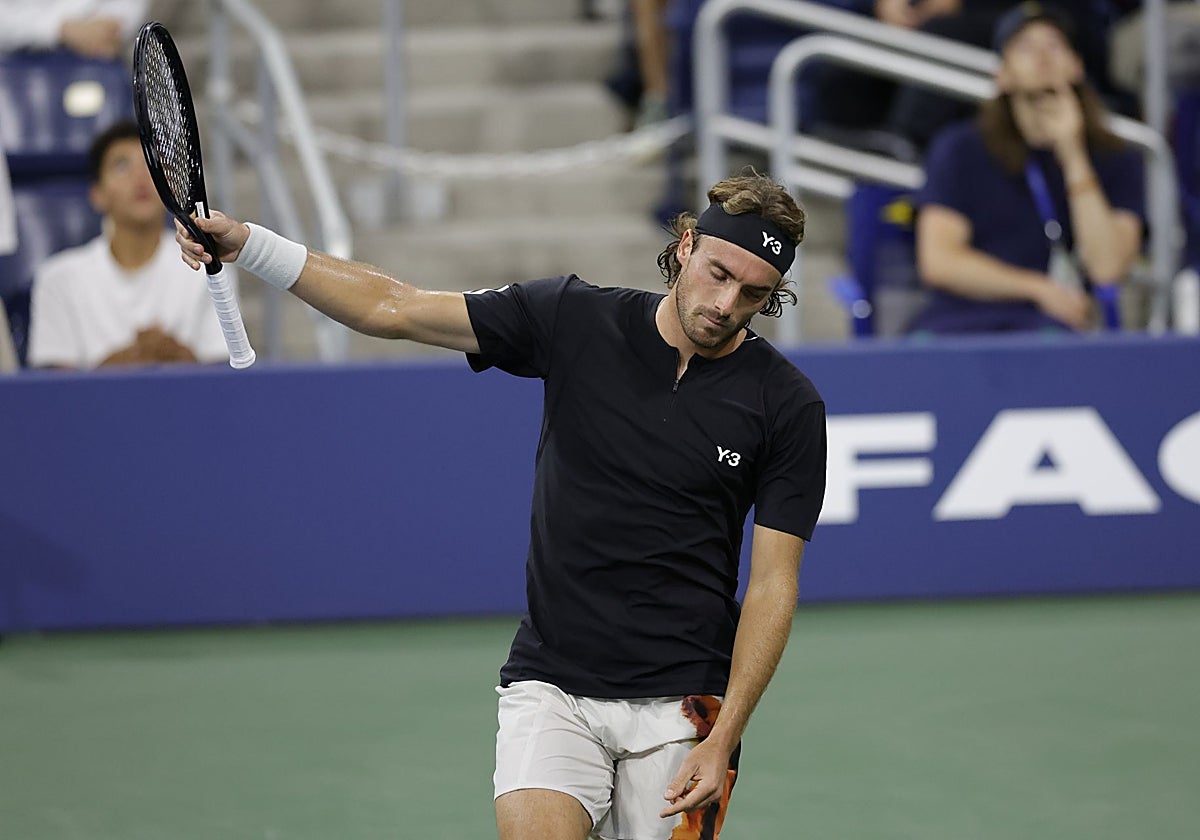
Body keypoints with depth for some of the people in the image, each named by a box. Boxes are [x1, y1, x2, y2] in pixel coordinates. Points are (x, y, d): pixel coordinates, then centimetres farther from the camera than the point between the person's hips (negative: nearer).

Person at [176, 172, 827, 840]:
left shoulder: (787, 407, -5)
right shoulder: (575, 320, -1)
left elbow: (773, 586, -4)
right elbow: (391, 309, 2)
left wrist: (722, 741, -12)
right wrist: (246, 244, -8)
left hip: (680, 706, -1)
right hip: (550, 684, 1)